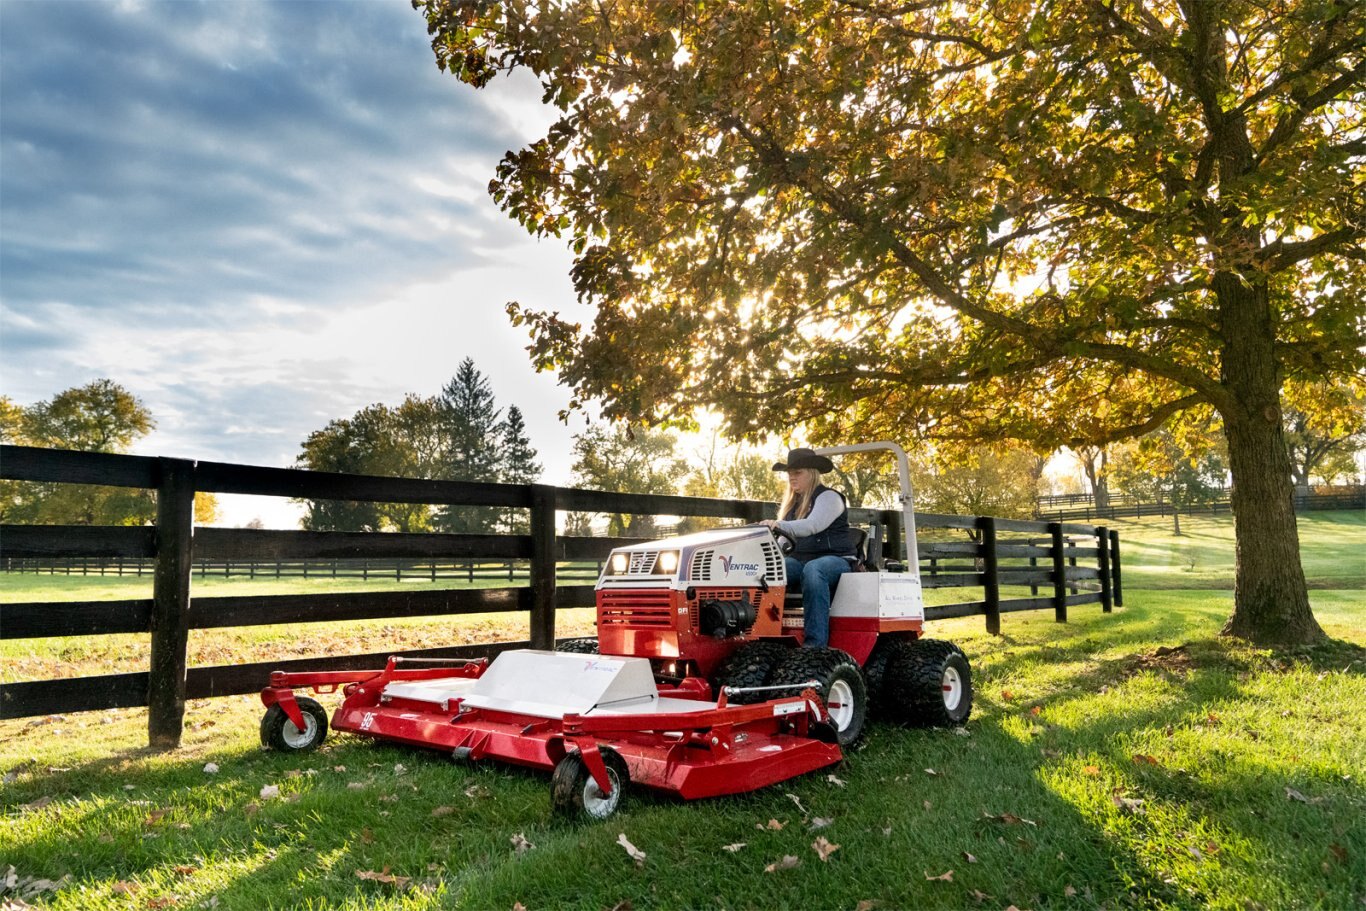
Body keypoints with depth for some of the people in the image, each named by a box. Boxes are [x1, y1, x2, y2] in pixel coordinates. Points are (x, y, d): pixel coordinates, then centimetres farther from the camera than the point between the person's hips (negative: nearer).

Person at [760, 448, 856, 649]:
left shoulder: (828, 497, -3)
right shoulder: (792, 503, 20)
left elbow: (813, 525, -22)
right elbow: (787, 536, 16)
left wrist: (779, 525, -37)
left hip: (835, 559, -6)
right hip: (800, 560, 6)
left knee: (812, 570, -40)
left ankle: (816, 641, -43)